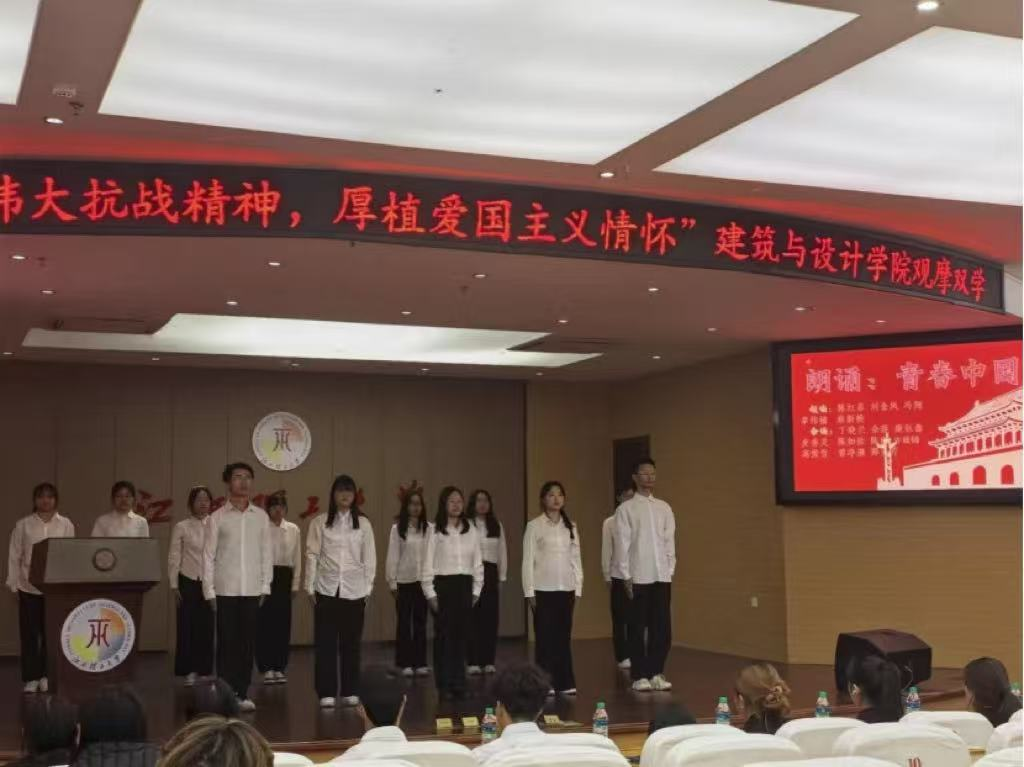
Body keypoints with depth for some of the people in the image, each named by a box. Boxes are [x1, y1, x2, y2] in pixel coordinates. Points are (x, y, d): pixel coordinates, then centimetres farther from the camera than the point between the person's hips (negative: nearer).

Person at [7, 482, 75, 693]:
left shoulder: (66, 525, 2)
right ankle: (31, 678, 8)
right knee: (29, 633, 1)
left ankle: (46, 675, 17)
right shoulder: (23, 524, 1)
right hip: (29, 587, -1)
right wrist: (13, 585, -1)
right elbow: (14, 556, 2)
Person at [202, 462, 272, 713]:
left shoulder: (260, 516, 7)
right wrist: (209, 590, -4)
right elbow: (208, 556, 0)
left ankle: (242, 694, 12)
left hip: (252, 589, 2)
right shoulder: (217, 517, 1)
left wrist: (265, 586, 4)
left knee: (248, 642, 3)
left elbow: (266, 553, 9)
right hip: (225, 589, -2)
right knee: (227, 643, 0)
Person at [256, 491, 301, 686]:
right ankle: (267, 668, 8)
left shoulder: (293, 529, 7)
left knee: (283, 622, 5)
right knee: (265, 621, -2)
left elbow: (297, 558, 9)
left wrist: (295, 584, 6)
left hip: (285, 576, 3)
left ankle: (279, 667, 15)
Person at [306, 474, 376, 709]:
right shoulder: (319, 523, 1)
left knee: (351, 643, 5)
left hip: (354, 590, 1)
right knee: (326, 642, 1)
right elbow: (312, 555, 1)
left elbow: (369, 558, 5)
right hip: (327, 589, -1)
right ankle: (326, 693, 7)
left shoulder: (363, 524, 4)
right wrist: (310, 587, -2)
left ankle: (350, 691, 14)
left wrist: (367, 588, 2)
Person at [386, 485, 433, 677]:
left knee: (421, 622, 7)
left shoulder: (430, 528, 1)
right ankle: (405, 663, 12)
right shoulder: (397, 529, -2)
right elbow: (392, 556, -2)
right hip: (404, 581, -1)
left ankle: (420, 662, 14)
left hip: (423, 580, 1)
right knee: (404, 622, 5)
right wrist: (392, 582, -4)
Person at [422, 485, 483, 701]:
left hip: (465, 586, 3)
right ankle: (444, 685, 6)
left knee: (461, 635, 5)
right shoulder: (435, 530, -3)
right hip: (443, 585, -3)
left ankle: (459, 683, 13)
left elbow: (477, 563, 11)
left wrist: (476, 590, 6)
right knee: (444, 635, -1)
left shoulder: (470, 530, 7)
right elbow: (427, 564, -4)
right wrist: (430, 593, -8)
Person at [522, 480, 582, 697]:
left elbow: (576, 558, 10)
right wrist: (529, 591, -7)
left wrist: (578, 588, 5)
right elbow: (528, 560, -3)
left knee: (564, 636, 5)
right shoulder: (534, 526, -2)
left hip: (566, 589, 3)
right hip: (543, 589, -3)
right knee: (545, 636, 1)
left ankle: (565, 682, 11)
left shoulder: (571, 526, 9)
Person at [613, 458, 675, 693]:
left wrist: (670, 570, 5)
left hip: (662, 576, 4)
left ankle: (656, 673, 14)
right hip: (638, 577, -4)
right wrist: (626, 576, -9)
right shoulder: (626, 508, -2)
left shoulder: (664, 508, 10)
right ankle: (639, 675, 8)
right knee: (638, 627, 2)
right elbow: (622, 544, -5)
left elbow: (670, 541, 11)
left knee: (662, 627, 4)